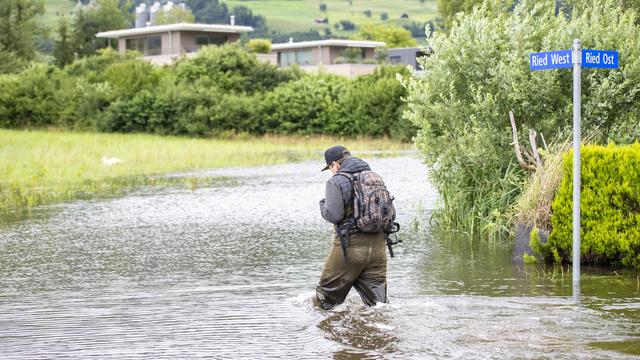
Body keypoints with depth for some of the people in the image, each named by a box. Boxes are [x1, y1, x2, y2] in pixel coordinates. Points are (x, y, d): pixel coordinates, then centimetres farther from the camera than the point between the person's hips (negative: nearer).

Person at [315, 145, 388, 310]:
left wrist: (323, 204, 3)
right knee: (377, 299, 7)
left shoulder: (337, 181, -7)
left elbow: (333, 215, -17)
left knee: (327, 295, 9)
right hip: (378, 245, 6)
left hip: (350, 245, -6)